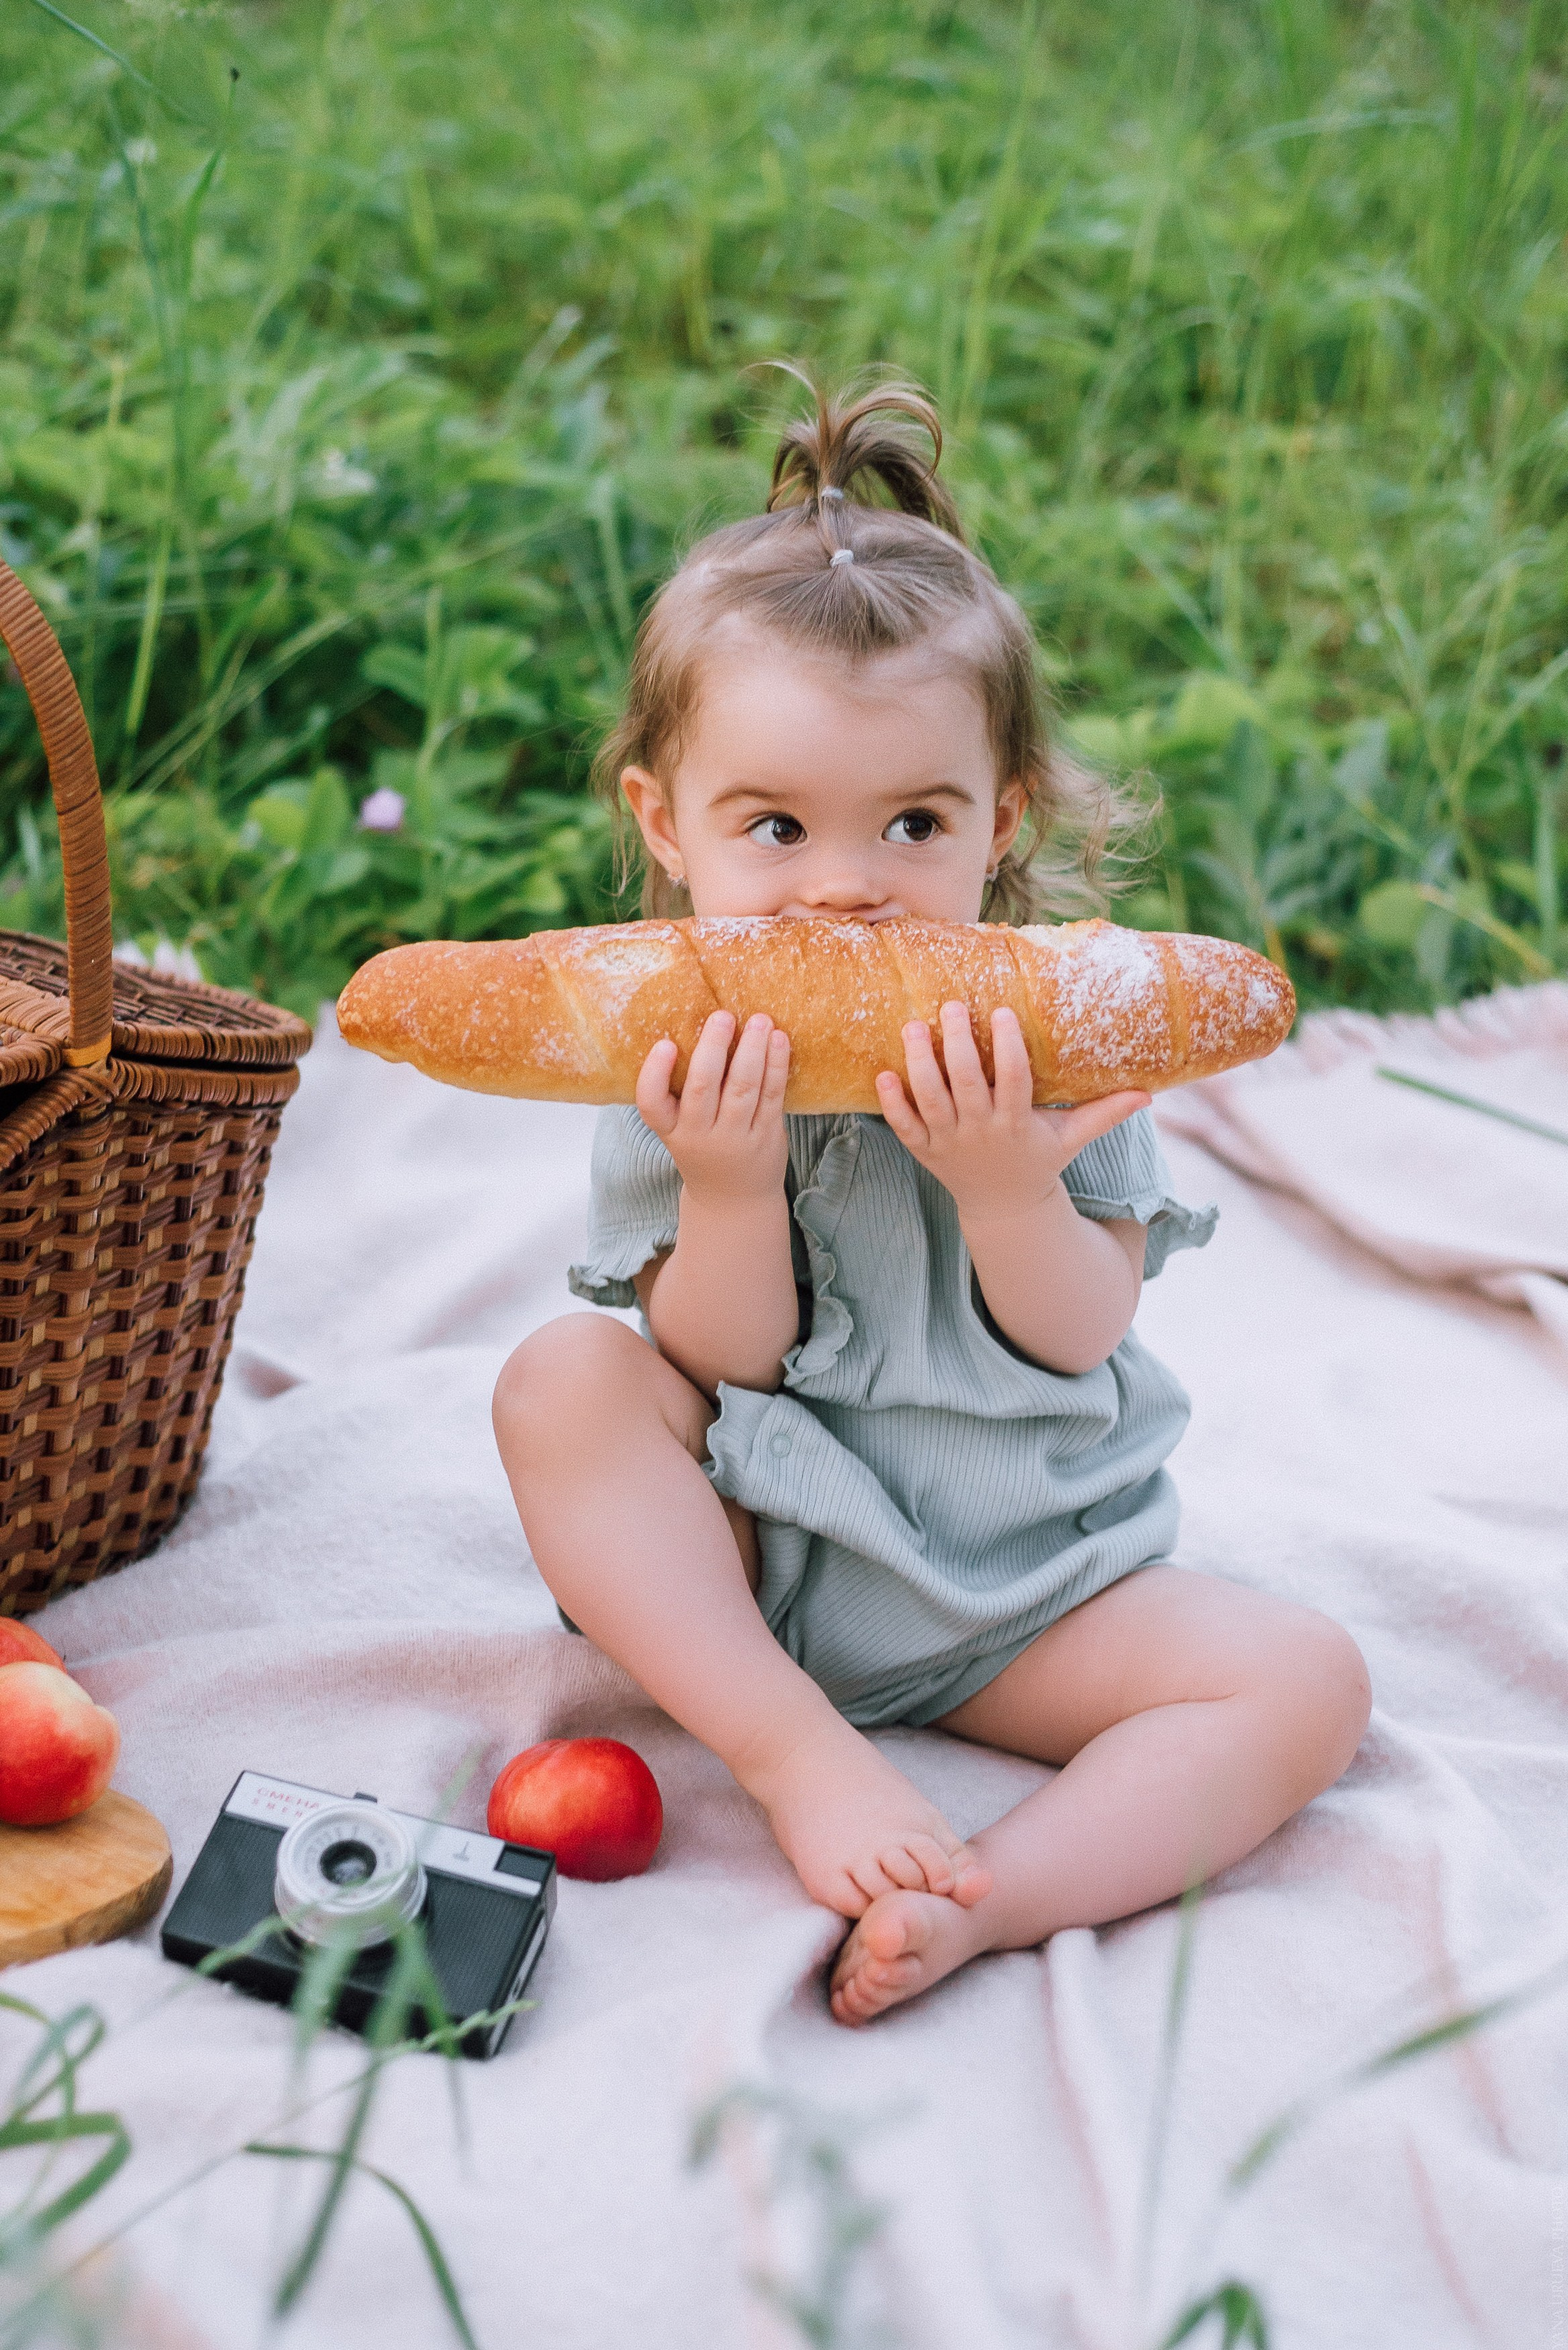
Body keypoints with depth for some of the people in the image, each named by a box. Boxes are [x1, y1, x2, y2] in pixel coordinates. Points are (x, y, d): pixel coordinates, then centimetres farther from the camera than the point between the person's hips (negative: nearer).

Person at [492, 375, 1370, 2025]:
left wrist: (1004, 1182, -30)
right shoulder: (677, 1054, -10)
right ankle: (802, 1760, -24)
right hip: (739, 1561, -1)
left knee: (1308, 1682, -17)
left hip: (1015, 1587, 1)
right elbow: (717, 1365, -11)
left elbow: (1080, 1338, -10)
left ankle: (1000, 1893, -29)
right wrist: (725, 1183, -30)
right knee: (562, 1381, -26)